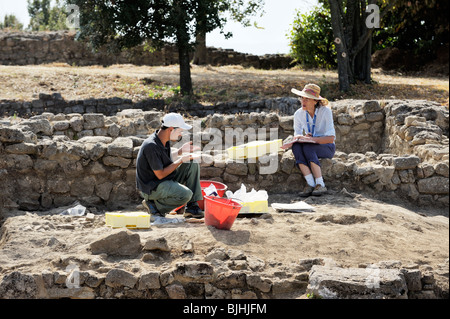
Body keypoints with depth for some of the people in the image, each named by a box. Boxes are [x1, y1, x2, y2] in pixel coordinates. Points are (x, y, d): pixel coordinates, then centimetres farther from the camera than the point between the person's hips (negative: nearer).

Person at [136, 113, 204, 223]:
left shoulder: (165, 140, 1)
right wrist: (180, 160, -15)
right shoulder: (151, 146, -27)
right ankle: (154, 206, -6)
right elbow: (160, 175, -23)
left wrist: (181, 150, 3)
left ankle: (192, 207, 3)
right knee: (185, 194, -28)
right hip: (151, 188, -10)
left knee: (192, 164, 3)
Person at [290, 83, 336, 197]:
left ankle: (320, 185, -32)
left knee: (308, 147, -35)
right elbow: (297, 135, 5)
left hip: (327, 148, -4)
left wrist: (311, 139, -33)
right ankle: (310, 184, -33)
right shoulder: (299, 114, -2)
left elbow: (331, 138, -21)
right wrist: (302, 138, -20)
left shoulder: (325, 111, -15)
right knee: (296, 146, -29)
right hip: (309, 146, 4)